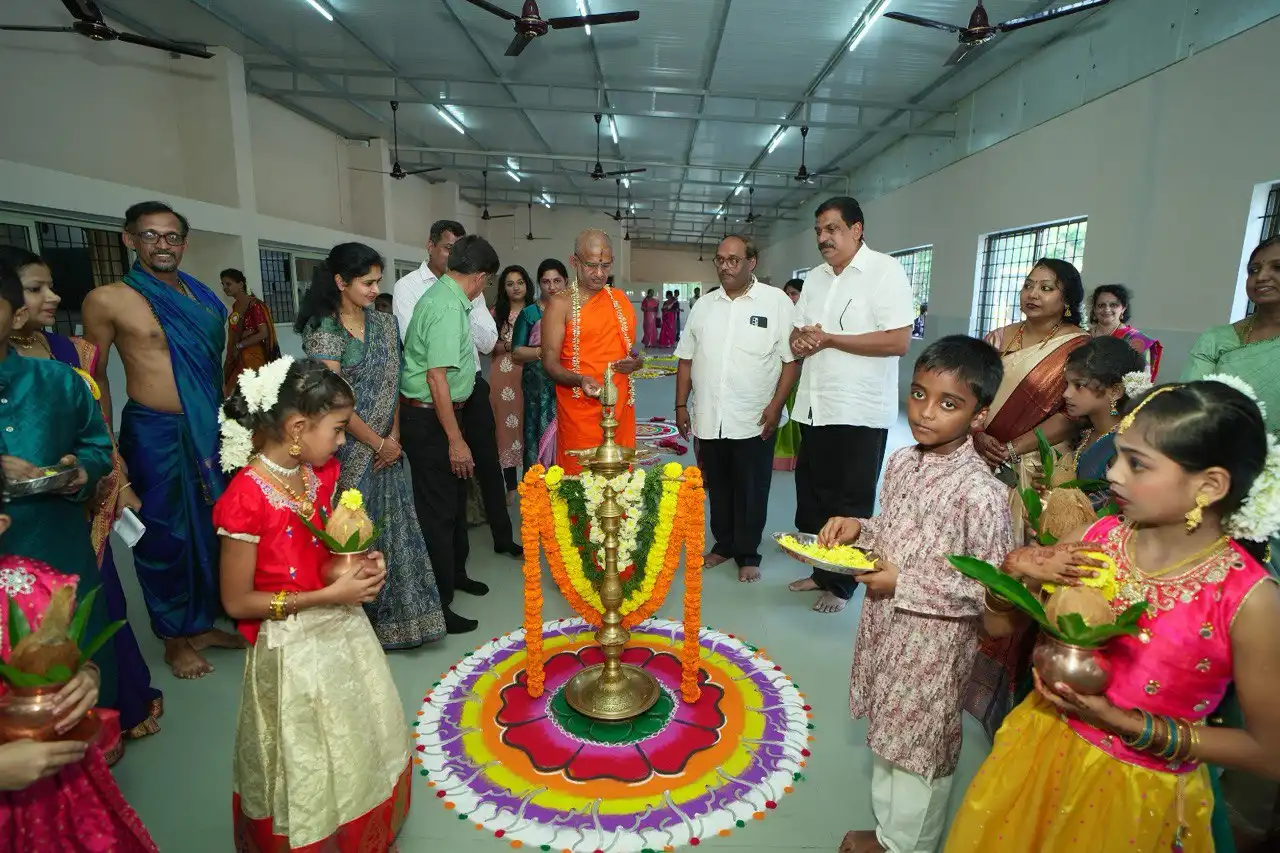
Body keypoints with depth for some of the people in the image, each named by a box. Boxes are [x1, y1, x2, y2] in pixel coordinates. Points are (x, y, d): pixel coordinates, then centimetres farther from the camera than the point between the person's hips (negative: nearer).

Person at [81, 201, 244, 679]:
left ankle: (205, 622, 34)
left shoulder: (202, 298, 6)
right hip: (154, 435, -4)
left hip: (210, 430, 5)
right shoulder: (107, 300, -7)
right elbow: (95, 377, -2)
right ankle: (176, 638, 27)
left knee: (211, 527, 14)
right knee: (166, 534, 8)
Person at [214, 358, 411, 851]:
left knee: (363, 747, 22)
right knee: (308, 772, 14)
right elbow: (236, 602, -17)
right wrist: (329, 595, -21)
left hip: (342, 630, 7)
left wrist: (362, 561, -6)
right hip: (292, 648, -7)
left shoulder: (321, 473, -3)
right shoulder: (247, 498, -25)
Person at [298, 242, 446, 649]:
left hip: (387, 448, 5)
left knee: (392, 530, 11)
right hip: (349, 452, -5)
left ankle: (392, 616, 27)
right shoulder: (324, 329, -11)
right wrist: (378, 443, -10)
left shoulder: (384, 324, 7)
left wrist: (394, 437, -2)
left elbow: (392, 384, 8)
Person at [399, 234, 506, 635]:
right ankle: (438, 606, 16)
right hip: (431, 420, -10)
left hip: (442, 412, 10)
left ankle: (455, 572, 43)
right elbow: (437, 377, -27)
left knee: (455, 498, 23)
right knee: (438, 510, 1)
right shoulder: (448, 308, -23)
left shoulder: (442, 295, 7)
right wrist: (455, 440, -25)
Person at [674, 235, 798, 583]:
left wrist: (776, 405, -13)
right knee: (717, 487, 15)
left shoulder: (777, 302, -3)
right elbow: (686, 359, 12)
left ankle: (748, 555, 22)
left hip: (754, 421, -3)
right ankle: (723, 544, 32)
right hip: (708, 420, 4)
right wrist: (681, 405, 7)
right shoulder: (703, 306, 10)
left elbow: (792, 359, -5)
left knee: (752, 492, 6)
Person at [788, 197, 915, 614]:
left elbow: (899, 341, -18)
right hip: (815, 406, 7)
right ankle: (821, 571, 32)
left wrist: (829, 339, -17)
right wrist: (800, 339, -7)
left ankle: (841, 584, 21)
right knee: (811, 494, 15)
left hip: (860, 410, -7)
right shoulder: (815, 277, 13)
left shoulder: (885, 271, -8)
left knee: (850, 502, 6)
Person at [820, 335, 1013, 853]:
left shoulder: (981, 493, -24)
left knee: (920, 751, 16)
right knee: (885, 737, 25)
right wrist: (859, 529, -8)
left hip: (935, 644, -7)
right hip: (885, 631, 7)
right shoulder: (901, 462, -3)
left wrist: (905, 585, -22)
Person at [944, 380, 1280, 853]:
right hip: (1040, 751, 4)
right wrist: (1017, 570, -20)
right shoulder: (1100, 537, -11)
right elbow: (999, 625, -1)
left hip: (1137, 795, -3)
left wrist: (1124, 723, -20)